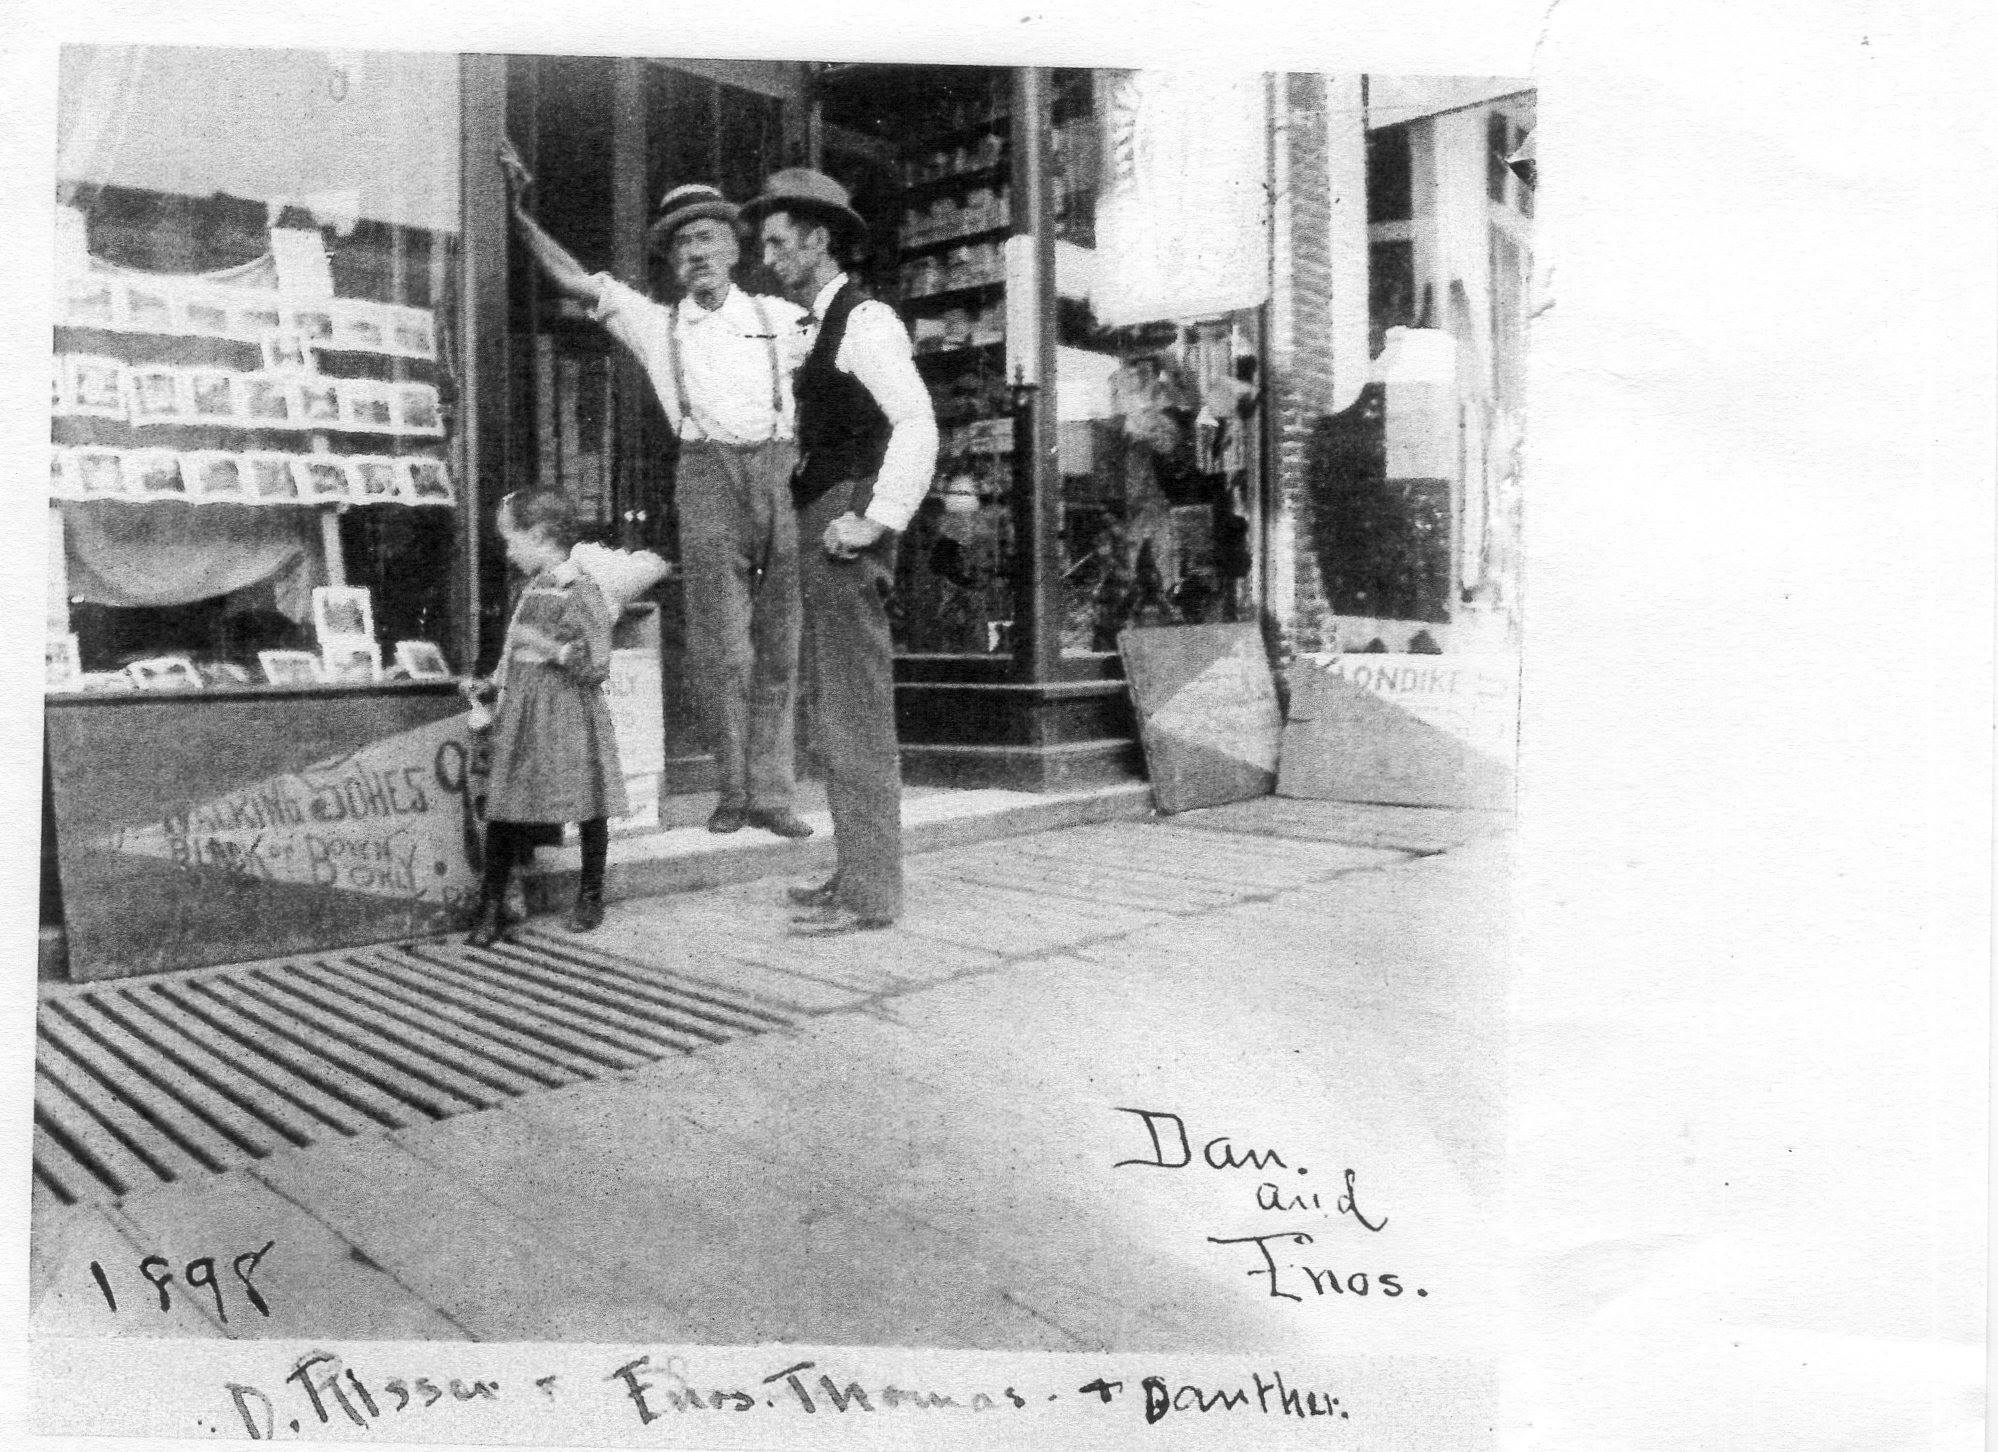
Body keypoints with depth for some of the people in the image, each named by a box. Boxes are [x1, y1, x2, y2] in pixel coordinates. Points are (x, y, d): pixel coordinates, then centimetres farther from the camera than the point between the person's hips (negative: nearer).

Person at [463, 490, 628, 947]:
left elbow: (597, 667, -17)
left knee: (586, 808, 6)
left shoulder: (580, 592, -13)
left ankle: (590, 897, 24)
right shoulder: (533, 589, 11)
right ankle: (491, 908, 13)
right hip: (521, 717, 7)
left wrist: (553, 649, -26)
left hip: (568, 721, -7)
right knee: (502, 810, 5)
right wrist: (490, 685, 16)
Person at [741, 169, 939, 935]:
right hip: (818, 525, 10)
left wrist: (877, 519, -22)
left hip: (846, 529, -10)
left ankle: (869, 892, -4)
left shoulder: (865, 319, -8)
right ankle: (858, 871, 20)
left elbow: (917, 423, -20)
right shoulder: (816, 327, 20)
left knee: (856, 709, -9)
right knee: (837, 708, 12)